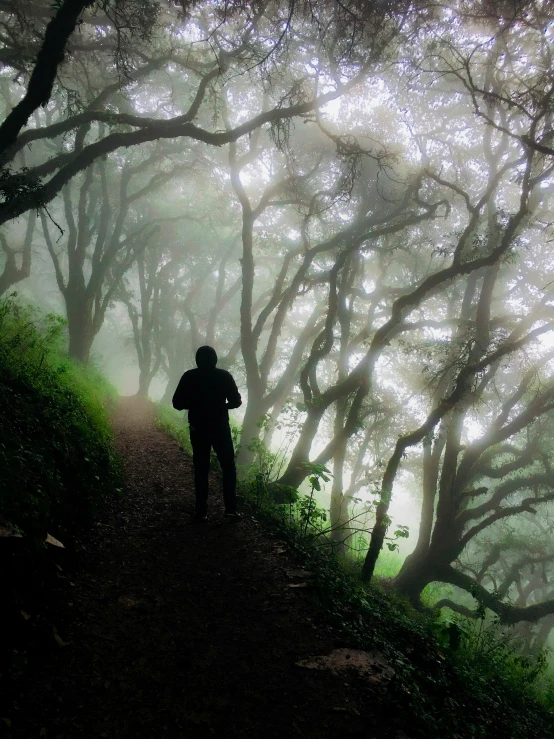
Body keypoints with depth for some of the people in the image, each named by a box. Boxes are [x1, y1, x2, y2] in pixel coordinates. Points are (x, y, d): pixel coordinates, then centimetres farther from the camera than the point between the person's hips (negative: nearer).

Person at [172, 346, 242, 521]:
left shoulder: (189, 377, -4)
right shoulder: (224, 376, -6)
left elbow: (177, 403, -4)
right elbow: (236, 401, -6)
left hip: (198, 429, 1)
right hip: (220, 428, -1)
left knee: (201, 470, 8)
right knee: (228, 467, 10)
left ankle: (201, 511, 10)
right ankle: (231, 508, 7)